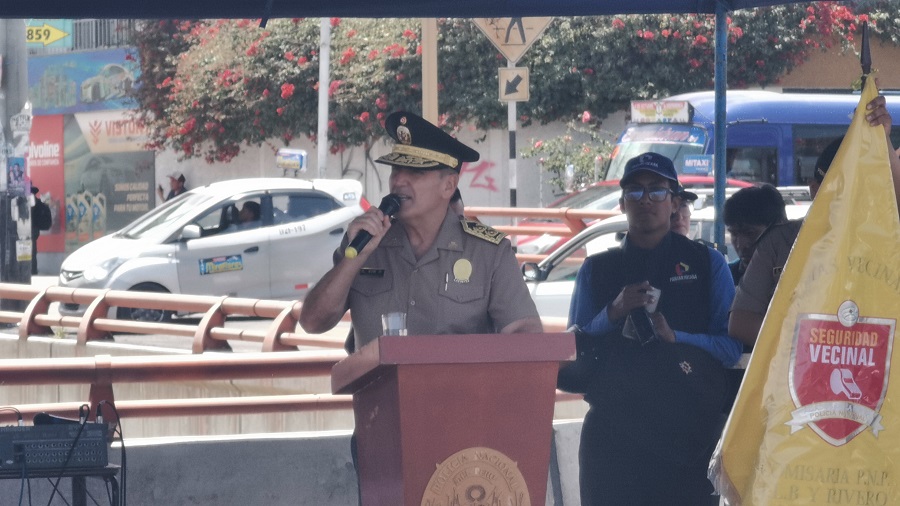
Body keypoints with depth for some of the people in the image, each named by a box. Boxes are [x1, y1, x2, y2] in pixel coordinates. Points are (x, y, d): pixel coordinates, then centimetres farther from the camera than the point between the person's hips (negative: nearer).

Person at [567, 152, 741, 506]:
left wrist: (675, 337, -14)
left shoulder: (706, 264, 10)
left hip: (689, 429, -1)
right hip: (613, 433, 1)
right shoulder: (596, 270, 15)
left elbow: (732, 347, 2)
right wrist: (613, 313, -9)